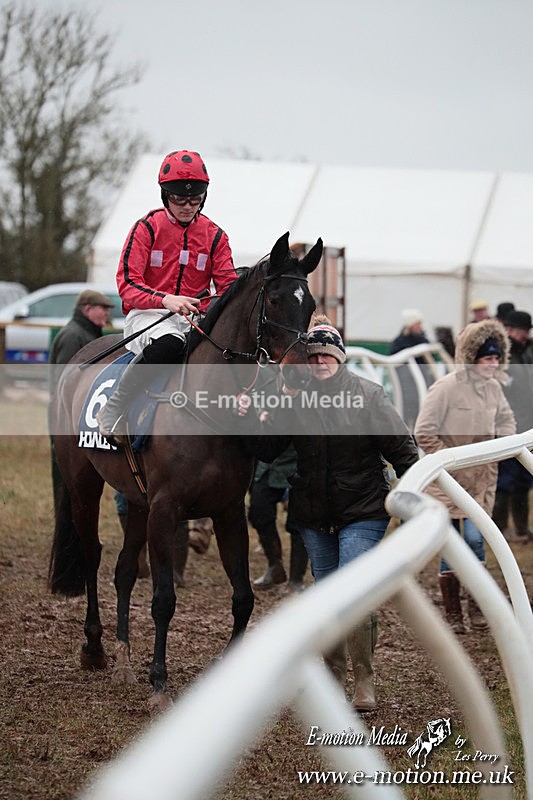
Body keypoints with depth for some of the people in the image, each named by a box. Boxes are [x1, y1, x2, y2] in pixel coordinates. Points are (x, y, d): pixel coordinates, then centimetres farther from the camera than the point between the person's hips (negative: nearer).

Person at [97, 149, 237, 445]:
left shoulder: (214, 235, 10)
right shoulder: (147, 228, -1)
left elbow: (228, 283, 8)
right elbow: (127, 283, -9)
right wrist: (166, 299, -28)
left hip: (195, 318, 4)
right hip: (147, 314, -4)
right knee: (169, 344, -40)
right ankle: (113, 413, -28)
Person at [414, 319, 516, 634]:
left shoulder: (494, 388, 1)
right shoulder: (446, 388, -16)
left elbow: (506, 420, 20)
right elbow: (424, 432, -13)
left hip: (481, 477, 4)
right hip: (448, 478, -4)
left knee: (475, 538, -8)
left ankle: (476, 603, 9)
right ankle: (453, 612, 11)